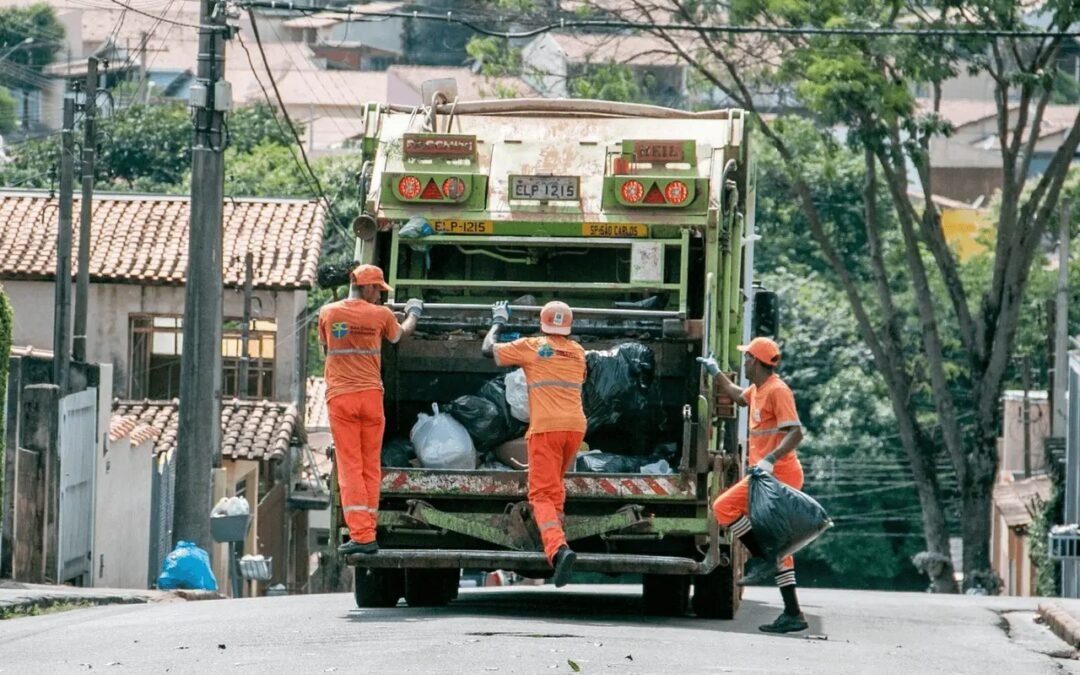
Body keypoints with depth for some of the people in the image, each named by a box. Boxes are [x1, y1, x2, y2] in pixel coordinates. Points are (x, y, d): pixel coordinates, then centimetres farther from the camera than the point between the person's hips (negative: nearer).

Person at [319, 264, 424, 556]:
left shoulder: (328, 313, 2)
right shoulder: (380, 314, -1)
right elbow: (400, 334, 21)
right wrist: (413, 313, 41)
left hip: (340, 397, 0)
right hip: (371, 395, 0)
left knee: (350, 467, -3)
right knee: (371, 467, 9)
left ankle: (361, 535, -13)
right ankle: (368, 534, 10)